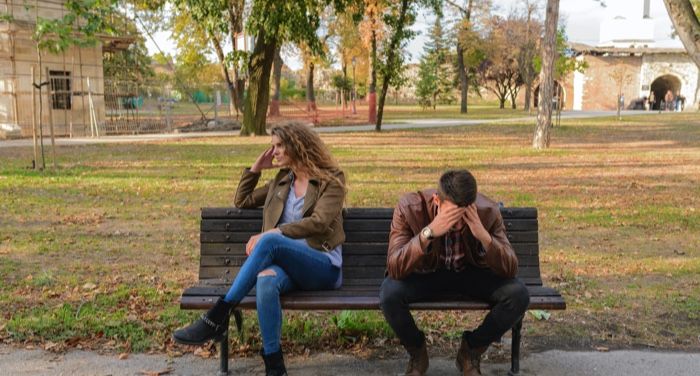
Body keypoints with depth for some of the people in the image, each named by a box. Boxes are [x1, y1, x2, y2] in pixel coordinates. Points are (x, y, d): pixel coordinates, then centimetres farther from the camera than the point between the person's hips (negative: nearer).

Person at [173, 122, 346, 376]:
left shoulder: (331, 181, 3)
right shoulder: (282, 180, 22)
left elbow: (318, 222, -13)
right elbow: (242, 201, 29)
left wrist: (273, 233, -21)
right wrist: (256, 168, 18)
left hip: (323, 267, -4)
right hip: (286, 262, 4)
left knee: (270, 241, -35)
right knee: (266, 280, -36)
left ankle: (218, 317, -32)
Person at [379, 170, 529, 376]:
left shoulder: (488, 211, -23)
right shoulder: (409, 207, -27)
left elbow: (510, 269, -23)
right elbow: (394, 268, -34)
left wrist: (484, 236, -40)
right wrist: (428, 232, -47)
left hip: (472, 273, 2)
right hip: (425, 273, -1)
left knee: (519, 295, -24)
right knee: (389, 294, -32)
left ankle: (471, 350, 3)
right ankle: (417, 352, 1)